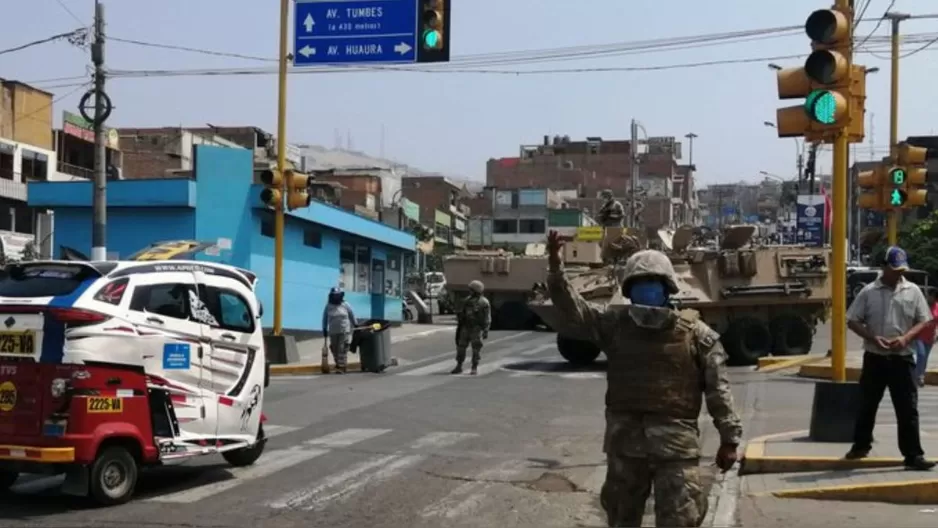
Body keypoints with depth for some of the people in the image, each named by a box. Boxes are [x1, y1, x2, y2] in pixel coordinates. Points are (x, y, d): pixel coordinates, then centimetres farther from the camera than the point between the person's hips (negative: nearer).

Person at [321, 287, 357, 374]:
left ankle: (341, 367, -8)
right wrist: (324, 329, 10)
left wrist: (355, 326, 13)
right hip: (333, 332, 2)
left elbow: (352, 316, 10)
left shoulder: (345, 305, 1)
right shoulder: (328, 306, 3)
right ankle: (341, 366, 17)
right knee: (335, 350, 3)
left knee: (342, 350, -10)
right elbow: (325, 318, 10)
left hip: (344, 331, -2)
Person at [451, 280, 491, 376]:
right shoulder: (467, 300, 6)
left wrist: (486, 331, -14)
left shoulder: (484, 303, -9)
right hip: (466, 328, 5)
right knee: (461, 346, 2)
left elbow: (487, 318, -9)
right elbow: (461, 314, 12)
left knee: (476, 348, -4)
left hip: (477, 329, -5)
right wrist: (459, 326, 10)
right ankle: (459, 367, 10)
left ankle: (475, 368, 4)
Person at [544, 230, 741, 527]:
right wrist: (555, 268, -19)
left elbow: (718, 389, -2)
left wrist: (729, 438, -4)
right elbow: (573, 309, -5)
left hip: (676, 445, -3)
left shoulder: (695, 333, -4)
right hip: (625, 441, 3)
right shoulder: (615, 325, 4)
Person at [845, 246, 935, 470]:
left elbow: (923, 321, 4)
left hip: (902, 359, 0)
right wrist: (872, 338, -14)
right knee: (867, 404, 12)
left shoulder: (912, 291, 3)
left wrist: (906, 337, -14)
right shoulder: (869, 292, 0)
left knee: (908, 408, -2)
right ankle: (861, 445, 29)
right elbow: (852, 321, 1)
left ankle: (913, 455, 1)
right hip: (874, 358, 0)